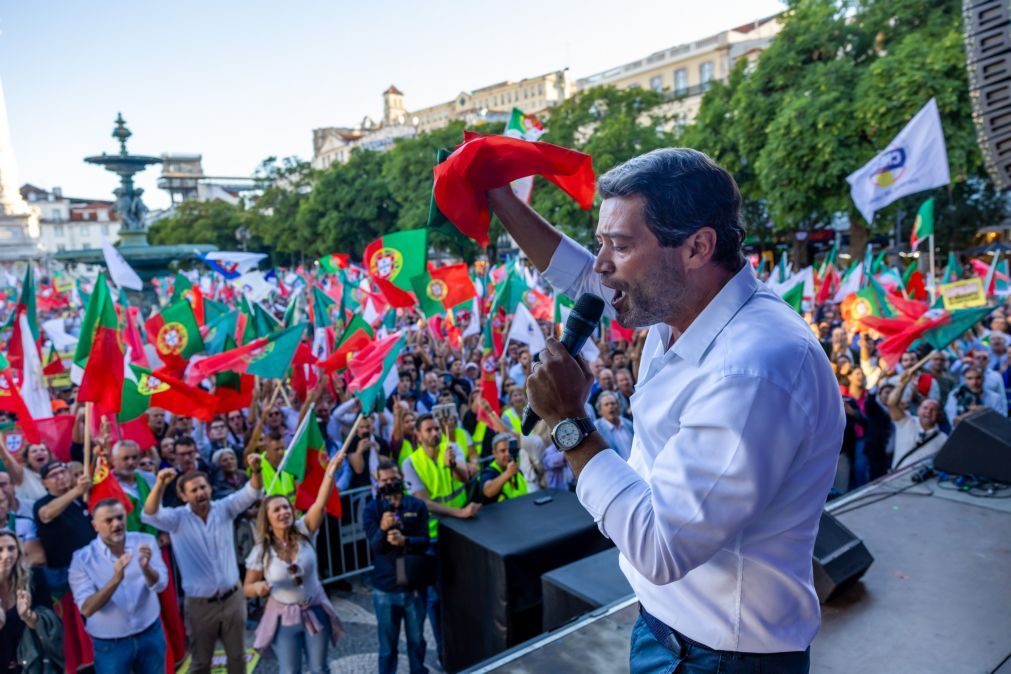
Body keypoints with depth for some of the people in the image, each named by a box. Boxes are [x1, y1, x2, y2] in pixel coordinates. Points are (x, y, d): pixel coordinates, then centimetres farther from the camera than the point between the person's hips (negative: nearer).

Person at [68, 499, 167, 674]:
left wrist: (146, 568, -37)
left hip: (150, 634, 2)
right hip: (110, 644, -2)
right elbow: (86, 609, -20)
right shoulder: (82, 559, -12)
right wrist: (115, 580, -35)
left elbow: (160, 584, -16)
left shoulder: (145, 542, -7)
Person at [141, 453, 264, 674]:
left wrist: (256, 470, -35)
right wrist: (160, 484, -42)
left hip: (232, 598, 2)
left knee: (237, 655, 18)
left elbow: (251, 493, -13)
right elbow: (150, 515, -25)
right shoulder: (177, 519, -9)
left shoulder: (224, 508, -4)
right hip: (200, 604, -1)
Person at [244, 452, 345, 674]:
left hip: (315, 612, 1)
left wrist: (330, 472, -41)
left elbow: (320, 504, -26)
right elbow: (247, 588, -1)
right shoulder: (261, 550, -10)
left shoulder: (304, 532, -10)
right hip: (284, 618, -1)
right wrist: (258, 587, -26)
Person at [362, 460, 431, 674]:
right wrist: (383, 528, -37)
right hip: (385, 588, -1)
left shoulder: (417, 505, -4)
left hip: (415, 586, 1)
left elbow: (425, 541, -11)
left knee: (417, 639, 19)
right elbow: (375, 546, -16)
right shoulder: (371, 509, -5)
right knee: (387, 643, 12)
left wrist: (404, 541, -31)